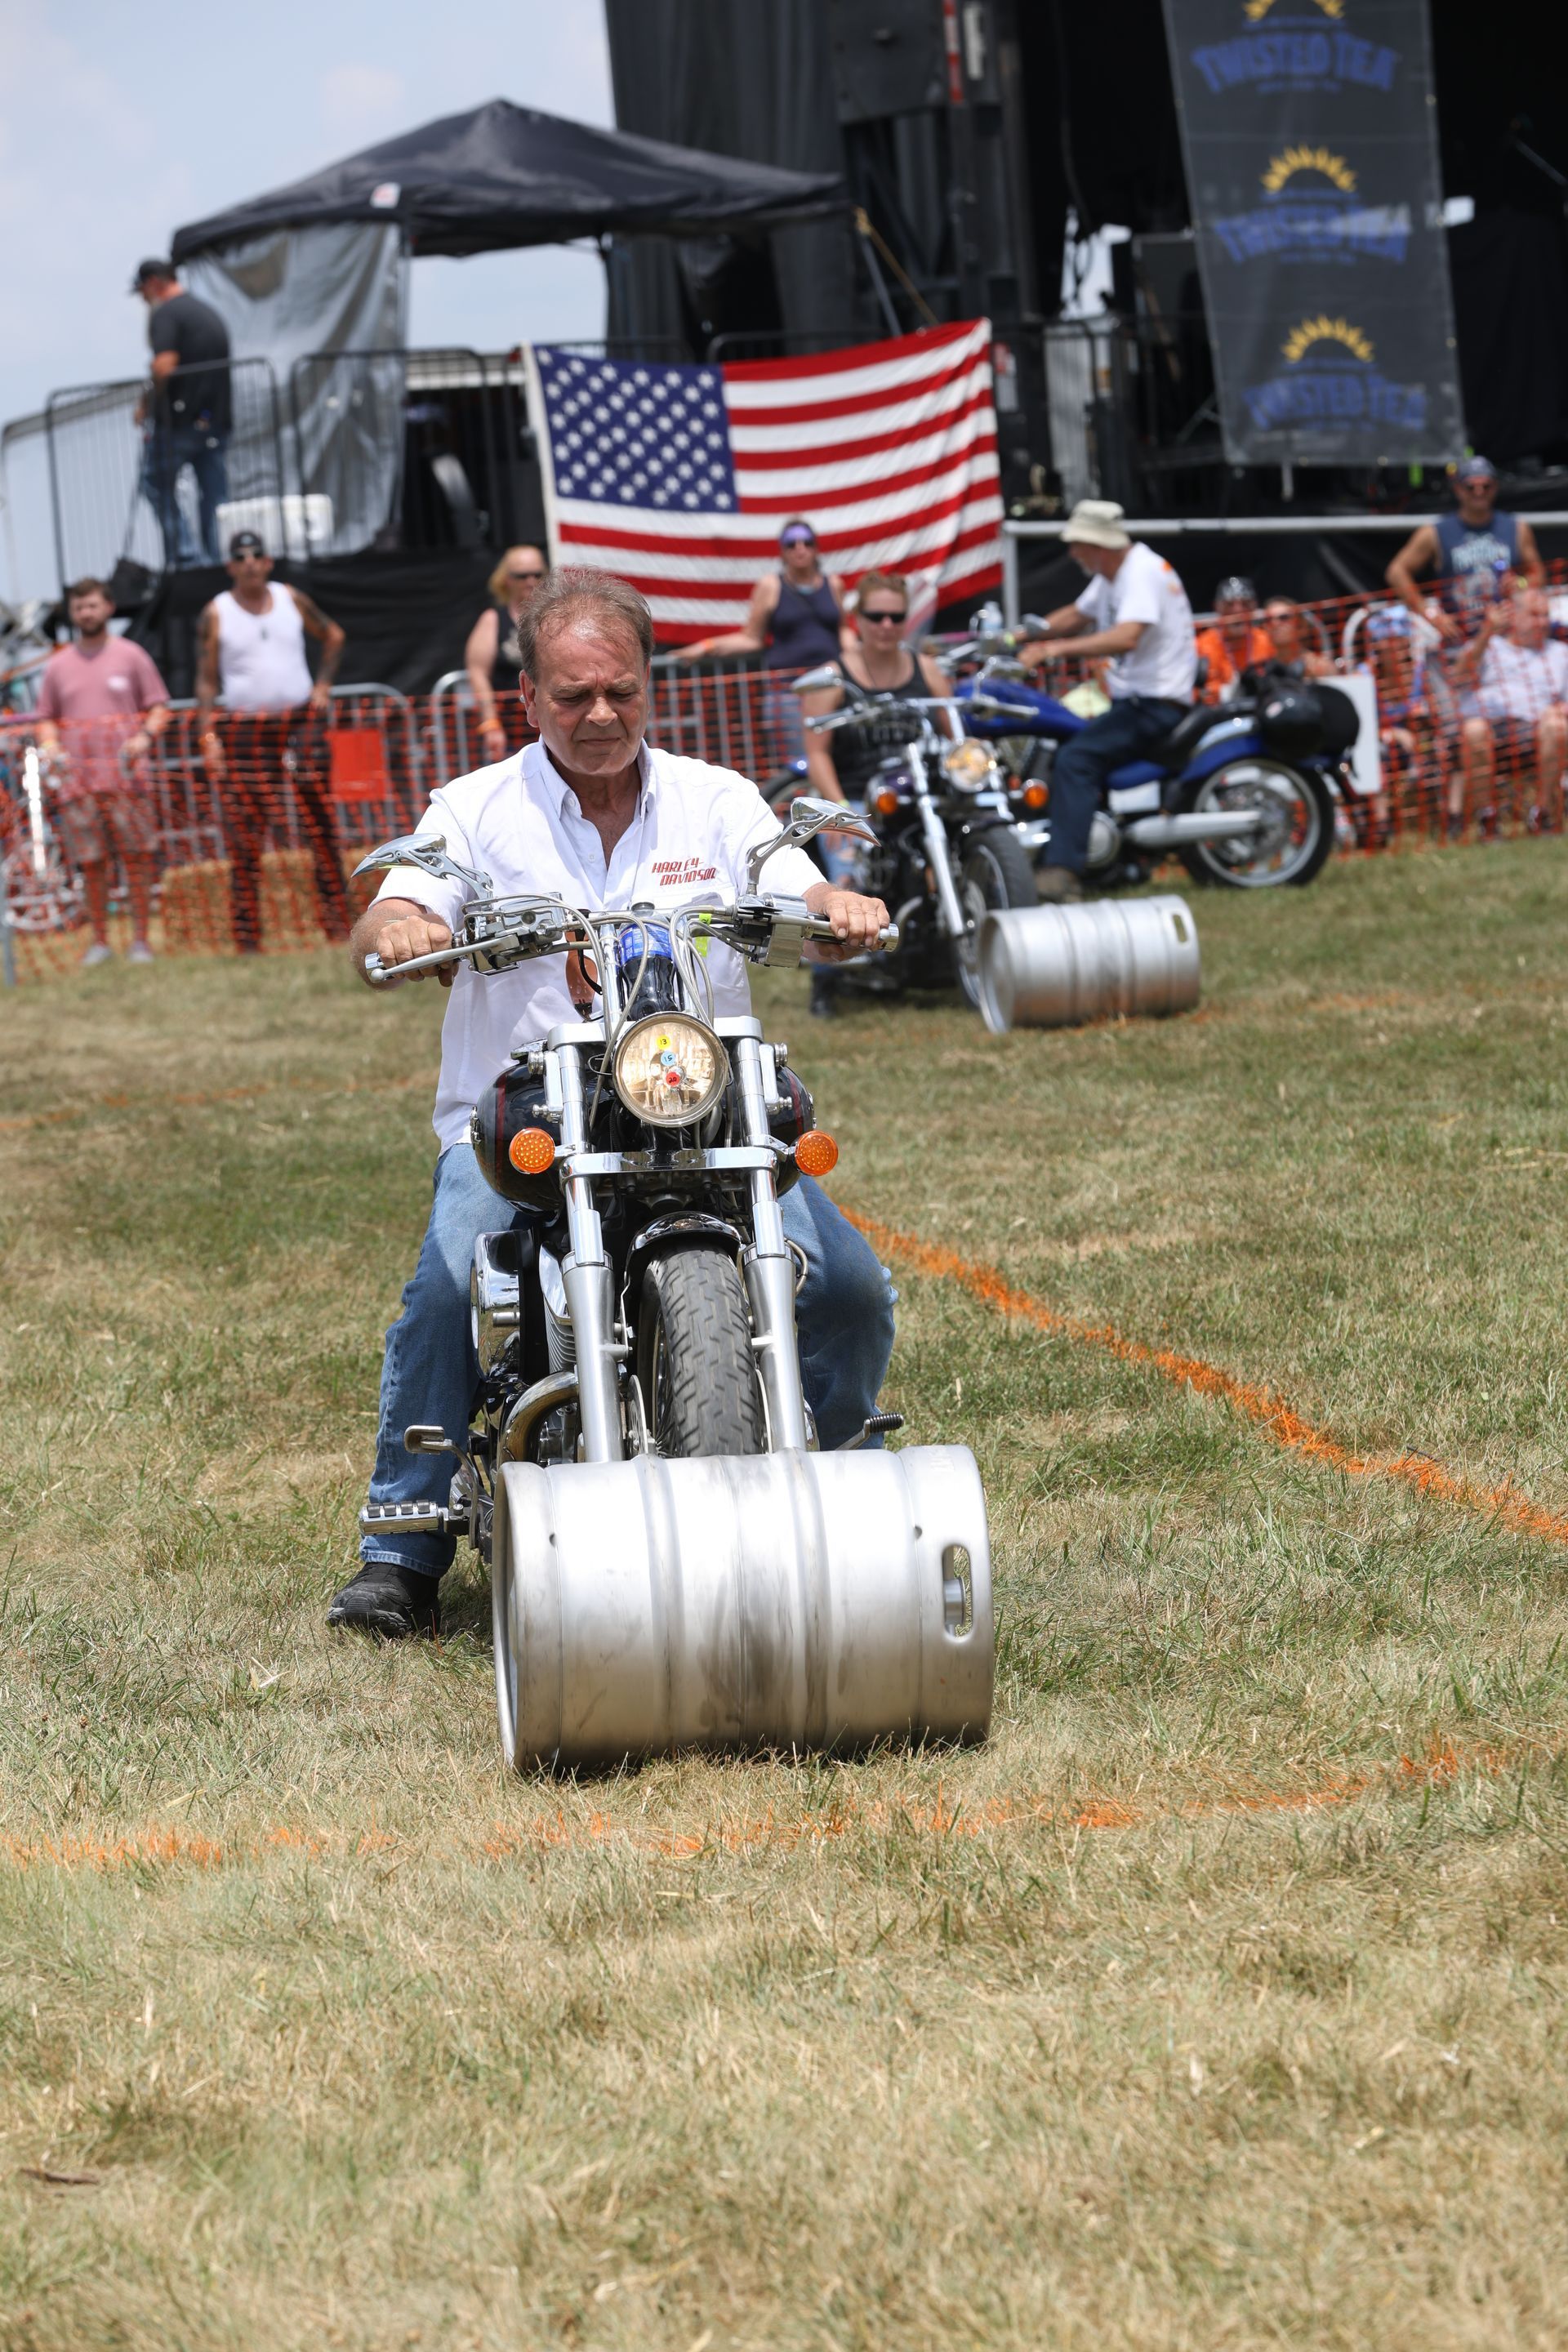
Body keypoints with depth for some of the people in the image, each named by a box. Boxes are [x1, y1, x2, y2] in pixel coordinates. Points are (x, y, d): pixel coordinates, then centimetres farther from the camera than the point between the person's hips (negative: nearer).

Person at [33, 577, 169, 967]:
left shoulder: (130, 656, 6)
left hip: (124, 773, -2)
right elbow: (46, 717, 19)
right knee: (91, 863, 1)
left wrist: (145, 736, -12)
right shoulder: (58, 666, 13)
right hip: (77, 776, 2)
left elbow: (158, 708, 7)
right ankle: (99, 942, 8)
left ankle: (140, 940, 1)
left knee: (136, 857, -4)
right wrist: (50, 746, -2)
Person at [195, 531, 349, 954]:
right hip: (244, 730, -2)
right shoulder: (216, 614, 1)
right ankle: (247, 938, -3)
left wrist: (323, 685, 10)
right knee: (244, 834, -5)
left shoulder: (291, 600, 8)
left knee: (320, 825, 1)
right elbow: (206, 679, 1)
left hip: (301, 722, 2)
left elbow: (333, 636, 23)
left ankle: (338, 925, 8)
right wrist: (208, 735, -9)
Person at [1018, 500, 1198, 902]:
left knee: (1075, 759, -25)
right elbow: (1077, 615, 30)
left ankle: (1063, 874, -36)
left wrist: (1054, 649, -33)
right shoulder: (1112, 575, 14)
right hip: (1132, 699, 11)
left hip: (1156, 703, -11)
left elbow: (1126, 637, -33)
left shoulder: (1142, 571, -18)